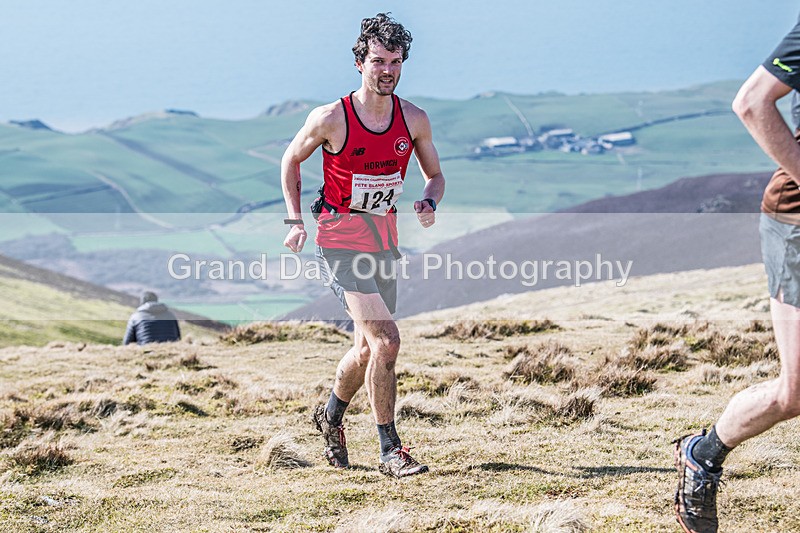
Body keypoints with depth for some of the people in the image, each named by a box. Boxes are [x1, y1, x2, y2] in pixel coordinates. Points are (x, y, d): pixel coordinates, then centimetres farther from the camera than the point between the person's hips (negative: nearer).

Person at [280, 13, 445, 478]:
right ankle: (391, 451, -10)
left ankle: (332, 417, 44)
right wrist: (296, 221, -1)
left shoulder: (415, 120, -2)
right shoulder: (330, 119, -13)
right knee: (386, 341, -19)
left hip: (384, 242, 6)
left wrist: (430, 204, -10)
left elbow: (435, 175, 12)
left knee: (368, 349, 16)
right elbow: (291, 160, 4)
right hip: (340, 242, -5)